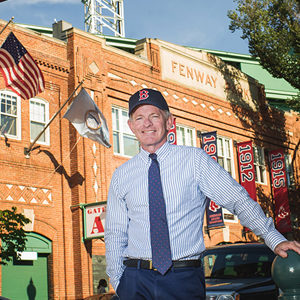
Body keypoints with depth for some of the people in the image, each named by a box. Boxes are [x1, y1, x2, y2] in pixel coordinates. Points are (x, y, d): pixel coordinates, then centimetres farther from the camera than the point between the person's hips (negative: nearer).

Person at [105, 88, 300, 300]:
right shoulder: (121, 176, 8)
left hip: (184, 280, -1)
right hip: (136, 280, 2)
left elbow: (238, 200, -3)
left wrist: (275, 239, -12)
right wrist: (118, 282, 3)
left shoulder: (194, 160, 1)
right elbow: (115, 234, 11)